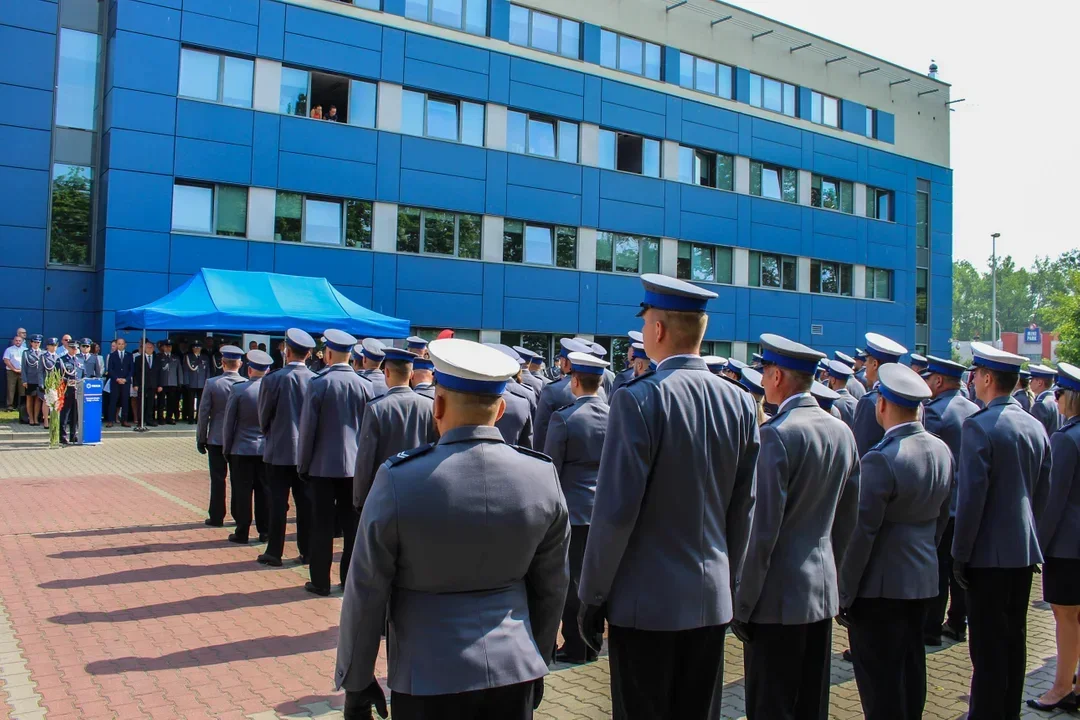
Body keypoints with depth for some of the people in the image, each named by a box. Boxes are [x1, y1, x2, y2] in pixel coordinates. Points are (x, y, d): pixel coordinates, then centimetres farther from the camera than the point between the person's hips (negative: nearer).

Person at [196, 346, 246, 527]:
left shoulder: (212, 383, -10)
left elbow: (204, 413, -7)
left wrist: (201, 439, 2)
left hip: (217, 439, -1)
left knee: (218, 479, 5)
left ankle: (216, 517, 10)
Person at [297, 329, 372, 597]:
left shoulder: (318, 384, -10)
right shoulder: (364, 386, -1)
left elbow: (307, 428, -7)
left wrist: (303, 464, 2)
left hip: (323, 465, -3)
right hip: (354, 465, 3)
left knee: (322, 525, 5)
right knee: (352, 524, 10)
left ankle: (320, 582, 10)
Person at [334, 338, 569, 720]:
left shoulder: (399, 480, -16)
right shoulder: (543, 476, -7)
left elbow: (366, 593, -8)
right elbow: (551, 588, 3)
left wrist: (355, 682, 5)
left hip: (429, 679, -2)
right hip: (515, 674, 3)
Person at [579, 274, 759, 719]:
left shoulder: (639, 399, -17)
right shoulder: (740, 403, 1)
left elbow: (616, 511, -17)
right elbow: (743, 508, 7)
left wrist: (591, 596, -7)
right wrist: (726, 578, 17)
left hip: (646, 602, -5)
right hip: (712, 600, 6)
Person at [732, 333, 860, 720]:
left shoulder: (777, 434, -17)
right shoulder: (841, 431, 6)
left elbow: (763, 529, -19)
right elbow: (848, 518, 12)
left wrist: (742, 602, -12)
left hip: (779, 597, -8)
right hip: (823, 592, 8)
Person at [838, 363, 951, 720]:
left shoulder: (881, 459, -23)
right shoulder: (942, 451, 2)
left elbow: (862, 532, -21)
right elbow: (942, 516, 11)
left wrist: (843, 592, -13)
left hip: (881, 584, -8)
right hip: (923, 579, 8)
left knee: (879, 679, 3)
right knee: (910, 669, 21)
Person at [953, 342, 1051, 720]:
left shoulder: (979, 425, -17)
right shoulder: (1036, 426, 6)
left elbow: (971, 497, -19)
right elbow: (1042, 493, 12)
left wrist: (960, 555, -11)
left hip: (990, 552, -8)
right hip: (1026, 550, 8)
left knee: (988, 645, 0)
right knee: (1014, 639, 17)